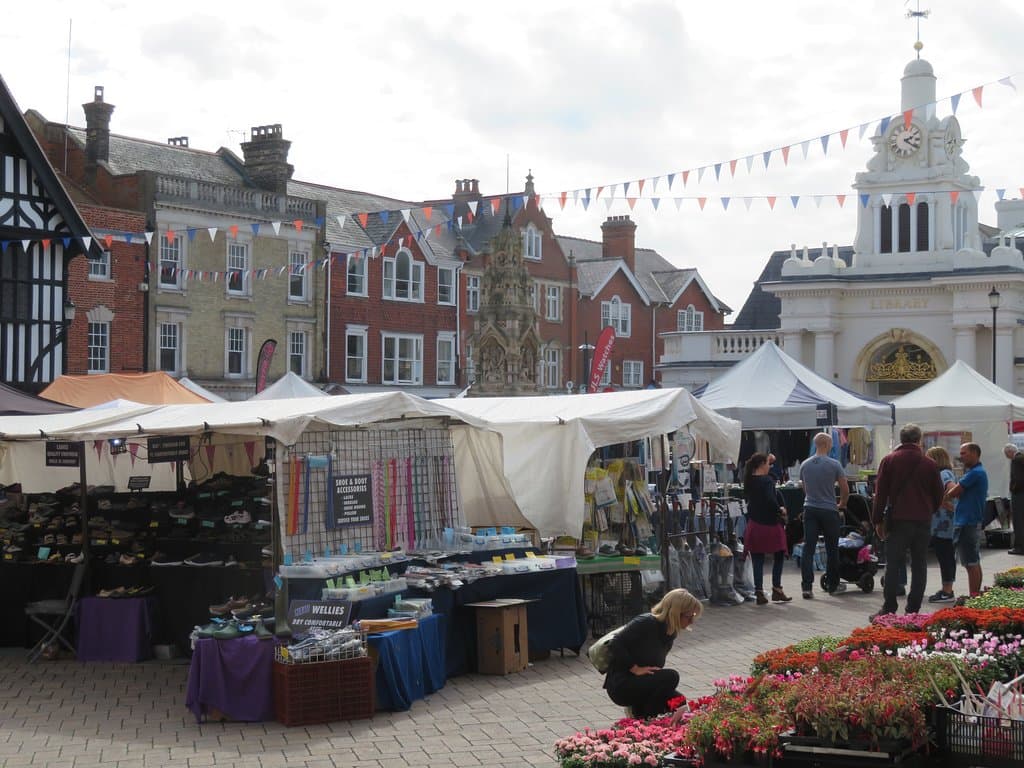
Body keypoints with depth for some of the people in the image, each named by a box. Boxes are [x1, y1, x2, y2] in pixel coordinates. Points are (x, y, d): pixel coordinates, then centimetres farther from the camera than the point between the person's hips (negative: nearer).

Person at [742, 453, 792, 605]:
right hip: (770, 525, -6)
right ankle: (776, 589, 9)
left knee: (757, 560, 6)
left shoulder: (750, 480, 7)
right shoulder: (766, 481, -16)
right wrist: (780, 510, -13)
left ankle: (759, 593, 5)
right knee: (780, 555, 11)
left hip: (754, 525, 6)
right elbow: (770, 501, -24)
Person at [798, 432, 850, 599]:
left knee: (808, 548, -1)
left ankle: (807, 586, -9)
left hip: (810, 510, 3)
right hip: (829, 510, -3)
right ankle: (833, 585, 20)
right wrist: (841, 505, 14)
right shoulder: (834, 465, -8)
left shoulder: (805, 465, 5)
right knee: (832, 549, 10)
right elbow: (845, 489, -4)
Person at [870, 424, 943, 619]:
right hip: (923, 522, 2)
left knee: (893, 565, 0)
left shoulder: (889, 461, 0)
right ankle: (913, 610, 7)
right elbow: (938, 495, 9)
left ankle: (889, 609, -4)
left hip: (898, 520, -2)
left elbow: (880, 493, -2)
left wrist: (878, 520, 3)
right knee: (919, 566, 7)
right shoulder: (929, 464, 4)